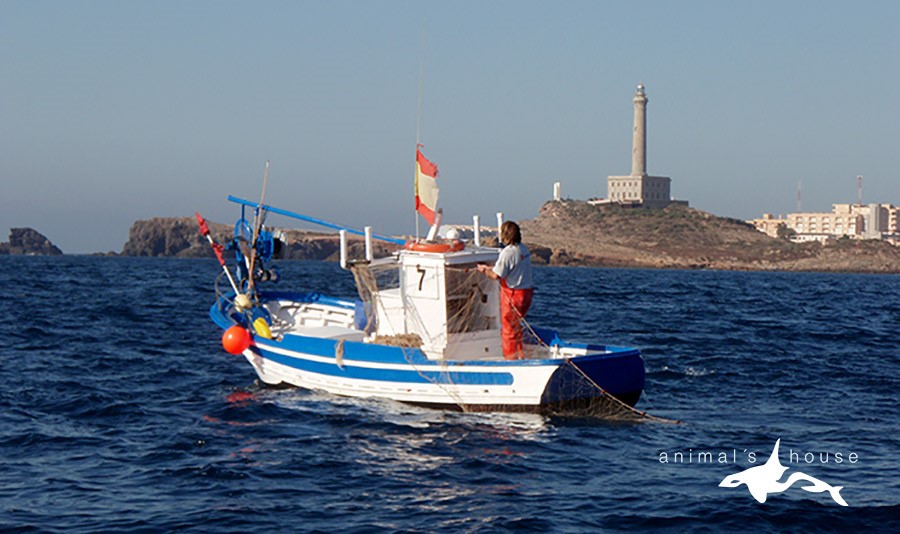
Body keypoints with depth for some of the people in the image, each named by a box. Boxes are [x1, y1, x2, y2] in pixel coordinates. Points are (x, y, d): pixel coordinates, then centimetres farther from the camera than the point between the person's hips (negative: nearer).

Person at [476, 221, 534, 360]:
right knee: (516, 326, 21)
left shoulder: (507, 252, -19)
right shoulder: (524, 249, 8)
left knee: (508, 329, 2)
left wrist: (484, 270, 1)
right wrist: (490, 268, 18)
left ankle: (511, 358, 6)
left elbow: (496, 275, -19)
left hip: (512, 294, -8)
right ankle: (520, 356, 27)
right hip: (527, 291, 8)